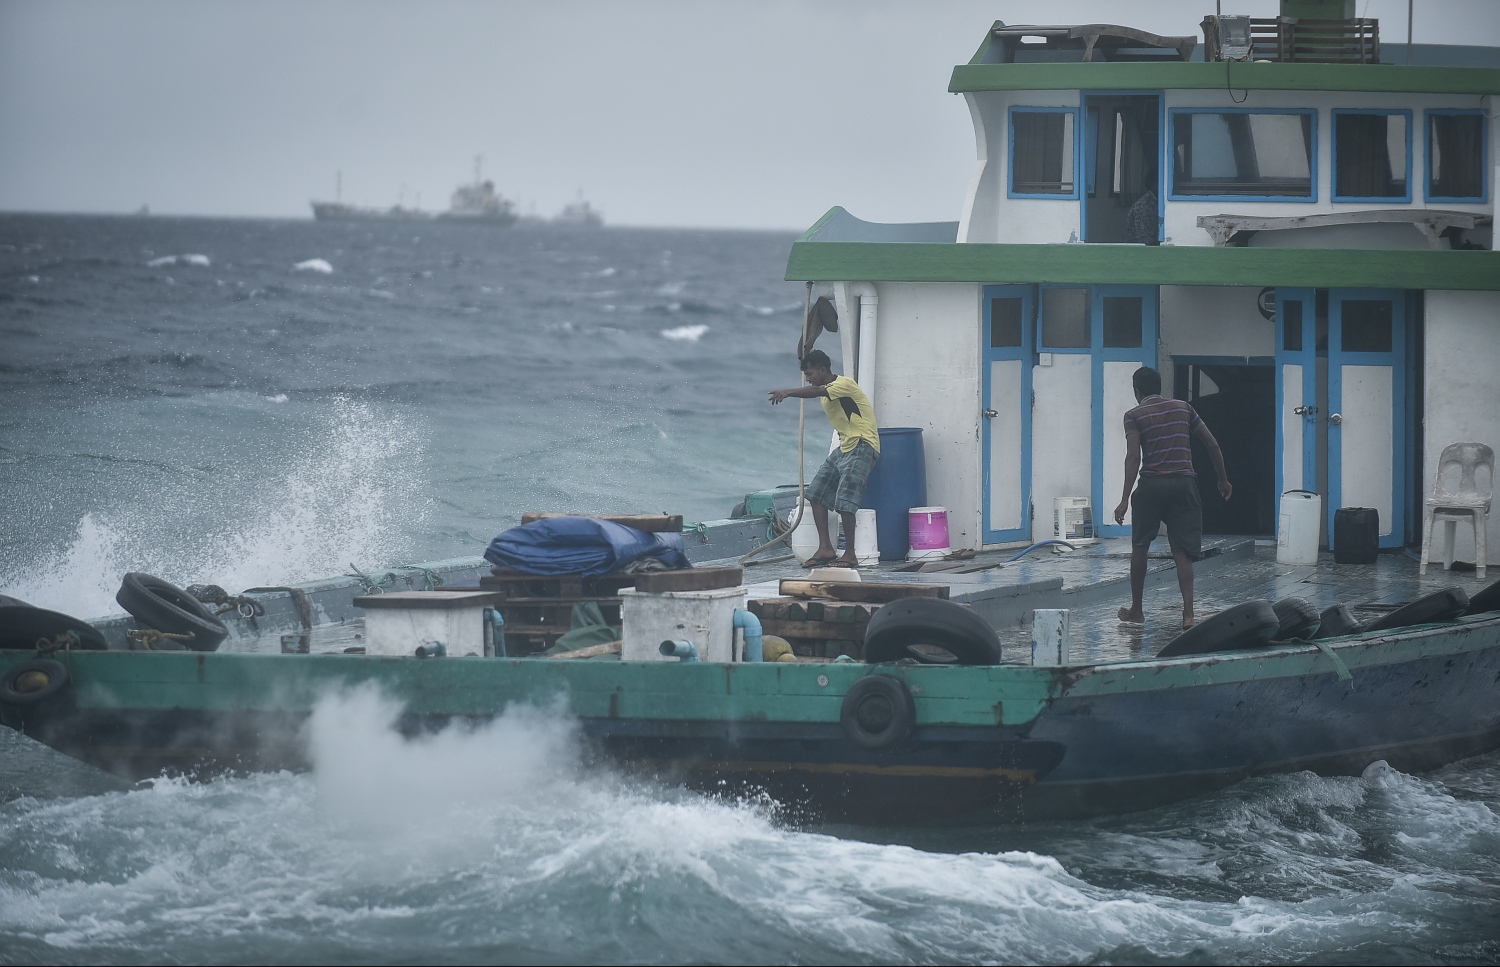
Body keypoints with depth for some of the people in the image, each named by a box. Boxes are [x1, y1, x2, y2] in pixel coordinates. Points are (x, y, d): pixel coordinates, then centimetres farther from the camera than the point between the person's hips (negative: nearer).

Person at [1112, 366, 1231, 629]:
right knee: (1182, 551, 1)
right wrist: (1223, 479, 23)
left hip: (1152, 484, -2)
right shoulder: (1183, 408, 12)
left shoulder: (1135, 416, 1)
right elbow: (1212, 444, 12)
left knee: (1139, 547, 15)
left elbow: (1133, 456, -11)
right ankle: (1188, 613, -12)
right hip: (1184, 483, 2)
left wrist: (1125, 500, -14)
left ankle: (1136, 610, 22)